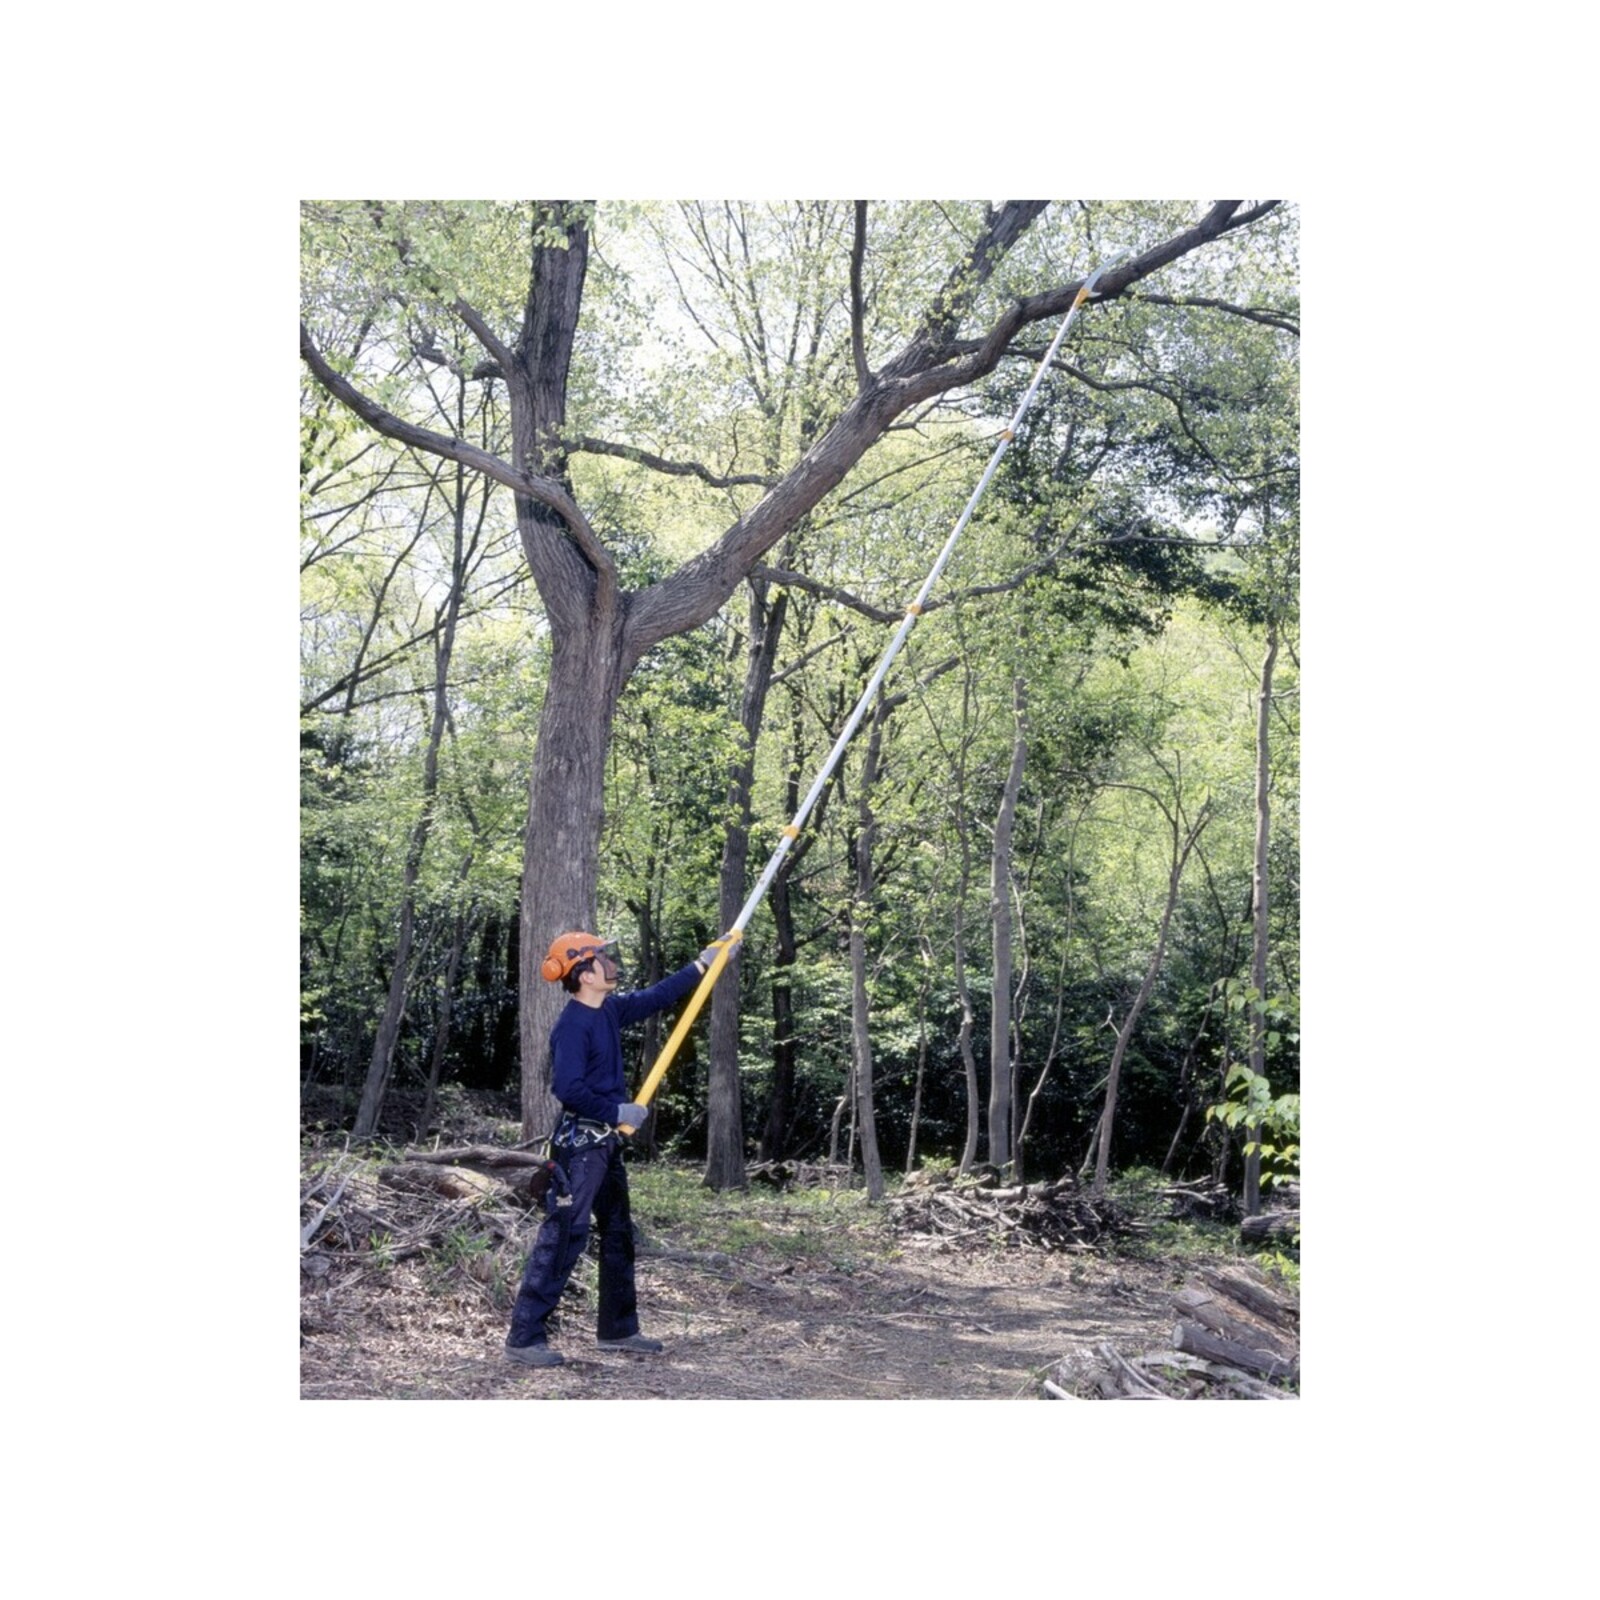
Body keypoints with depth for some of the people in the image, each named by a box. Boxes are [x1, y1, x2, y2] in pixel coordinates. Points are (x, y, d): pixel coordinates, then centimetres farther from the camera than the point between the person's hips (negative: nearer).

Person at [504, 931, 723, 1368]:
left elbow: (656, 997, 21)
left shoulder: (610, 1011, 9)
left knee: (619, 1234, 16)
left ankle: (617, 1329, 28)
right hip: (580, 1141, -10)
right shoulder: (572, 1025, -18)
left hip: (606, 1141, 10)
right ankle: (524, 1338, -5)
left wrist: (702, 964, 21)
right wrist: (617, 1111, -19)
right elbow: (568, 1089, -26)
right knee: (563, 1237, -10)